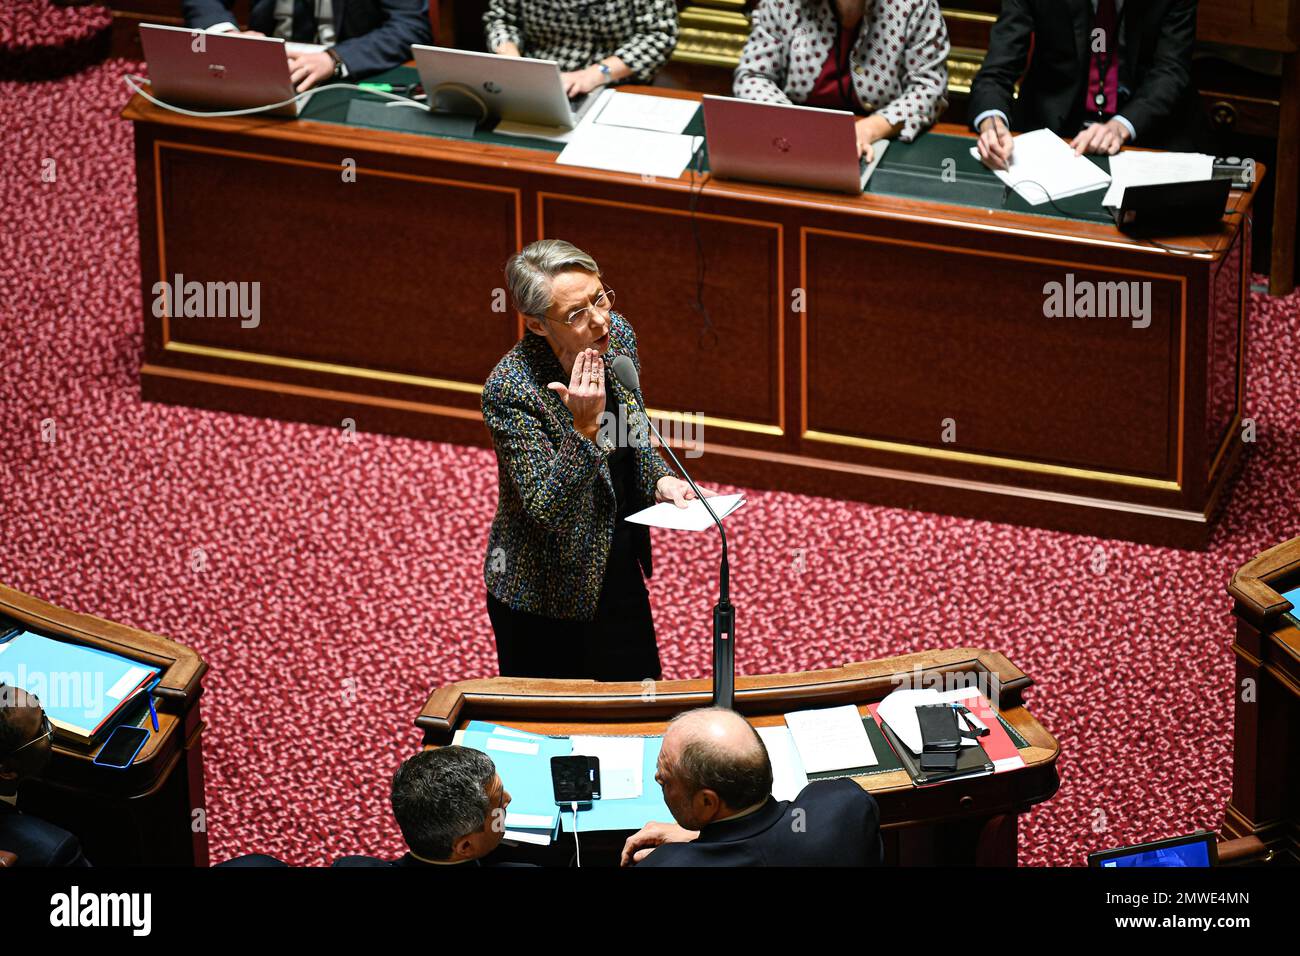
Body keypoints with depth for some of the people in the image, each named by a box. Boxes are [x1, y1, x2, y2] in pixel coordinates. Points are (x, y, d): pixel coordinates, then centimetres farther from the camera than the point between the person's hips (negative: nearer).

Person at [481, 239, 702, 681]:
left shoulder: (617, 335, -8)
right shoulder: (510, 390, -28)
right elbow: (547, 509, -28)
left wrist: (661, 479, -7)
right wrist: (584, 427, -40)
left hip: (620, 574, 6)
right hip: (546, 594, -6)